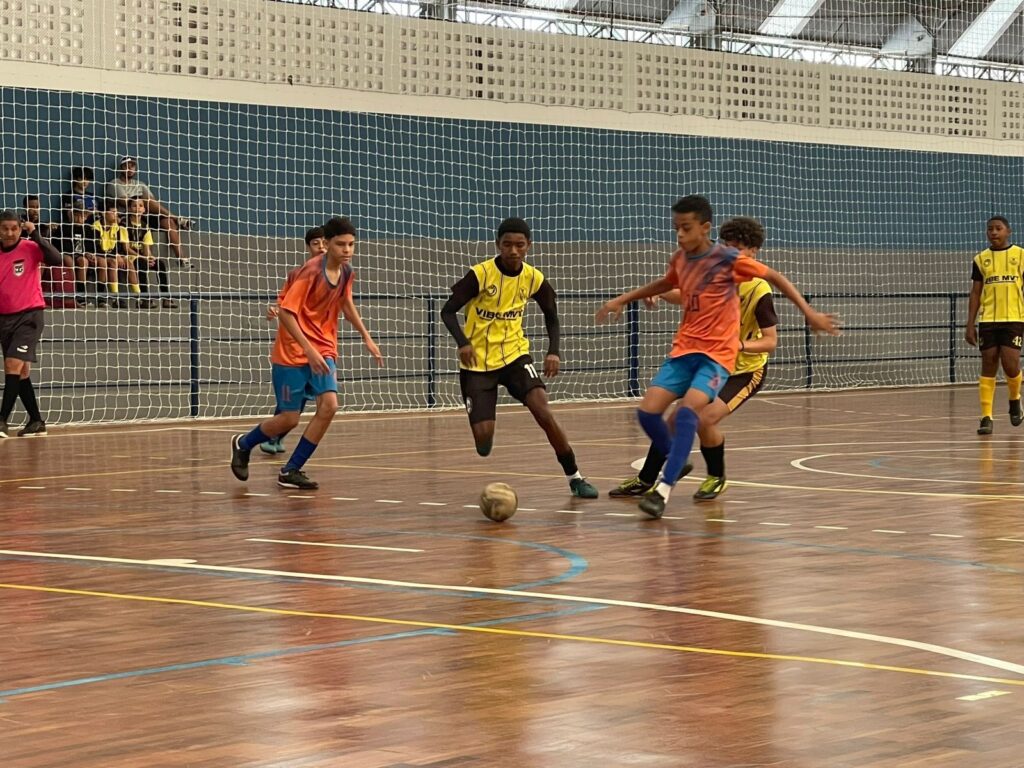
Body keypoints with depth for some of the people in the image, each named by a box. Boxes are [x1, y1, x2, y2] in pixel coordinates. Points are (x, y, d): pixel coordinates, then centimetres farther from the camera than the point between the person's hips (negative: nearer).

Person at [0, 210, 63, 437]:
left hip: (29, 315, -5)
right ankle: (36, 421, 19)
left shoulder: (30, 248, -7)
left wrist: (36, 235, -25)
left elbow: (56, 259, -23)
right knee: (21, 372, 9)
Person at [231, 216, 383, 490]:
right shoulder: (311, 271, -20)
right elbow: (285, 312, -22)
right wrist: (308, 349, -28)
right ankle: (243, 444, 30)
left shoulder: (346, 271, 1)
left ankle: (291, 471, -2)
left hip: (323, 351, 6)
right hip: (292, 353, -6)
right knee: (289, 419, -1)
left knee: (329, 405, -15)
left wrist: (367, 337, 20)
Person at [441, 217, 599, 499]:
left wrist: (553, 351, -6)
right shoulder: (480, 274, -16)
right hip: (477, 362, -2)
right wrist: (462, 342, -29)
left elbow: (551, 315, 11)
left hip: (514, 354, 2)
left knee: (543, 410, -19)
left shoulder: (534, 279, -5)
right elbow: (448, 311, -12)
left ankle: (574, 477, -7)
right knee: (483, 434, -10)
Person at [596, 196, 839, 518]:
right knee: (647, 411, -8)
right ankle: (677, 463, 19)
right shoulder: (680, 259, 6)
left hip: (717, 354, -6)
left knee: (687, 411, -28)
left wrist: (810, 313, -10)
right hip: (683, 349, 6)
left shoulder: (728, 259, -12)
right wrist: (622, 299, 29)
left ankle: (663, 488, -25)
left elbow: (775, 277, -4)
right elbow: (666, 283, 29)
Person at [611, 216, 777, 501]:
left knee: (704, 420, -24)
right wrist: (660, 292, -13)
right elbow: (684, 296, 9)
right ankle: (645, 480, 20)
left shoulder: (759, 290, -21)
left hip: (746, 371, -6)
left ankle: (717, 478, 3)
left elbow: (770, 341, -20)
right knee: (675, 421, 3)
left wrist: (739, 345, -37)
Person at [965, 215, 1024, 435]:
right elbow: (975, 293, 10)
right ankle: (986, 417, 2)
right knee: (988, 366, 0)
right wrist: (970, 324, 4)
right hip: (987, 320, 2)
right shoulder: (980, 259, 9)